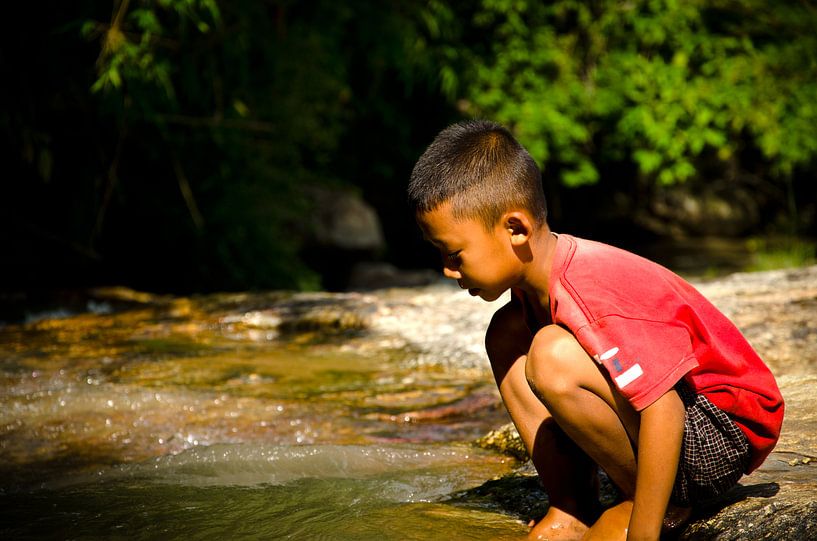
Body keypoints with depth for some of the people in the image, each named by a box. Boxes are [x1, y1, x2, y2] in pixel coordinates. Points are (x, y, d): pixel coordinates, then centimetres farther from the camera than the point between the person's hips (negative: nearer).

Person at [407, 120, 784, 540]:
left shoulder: (594, 294, -28)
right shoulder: (536, 275, 1)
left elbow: (664, 408, -33)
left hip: (730, 431, -9)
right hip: (655, 403, 9)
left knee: (554, 358, -30)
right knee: (507, 334, 3)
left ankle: (653, 504, -9)